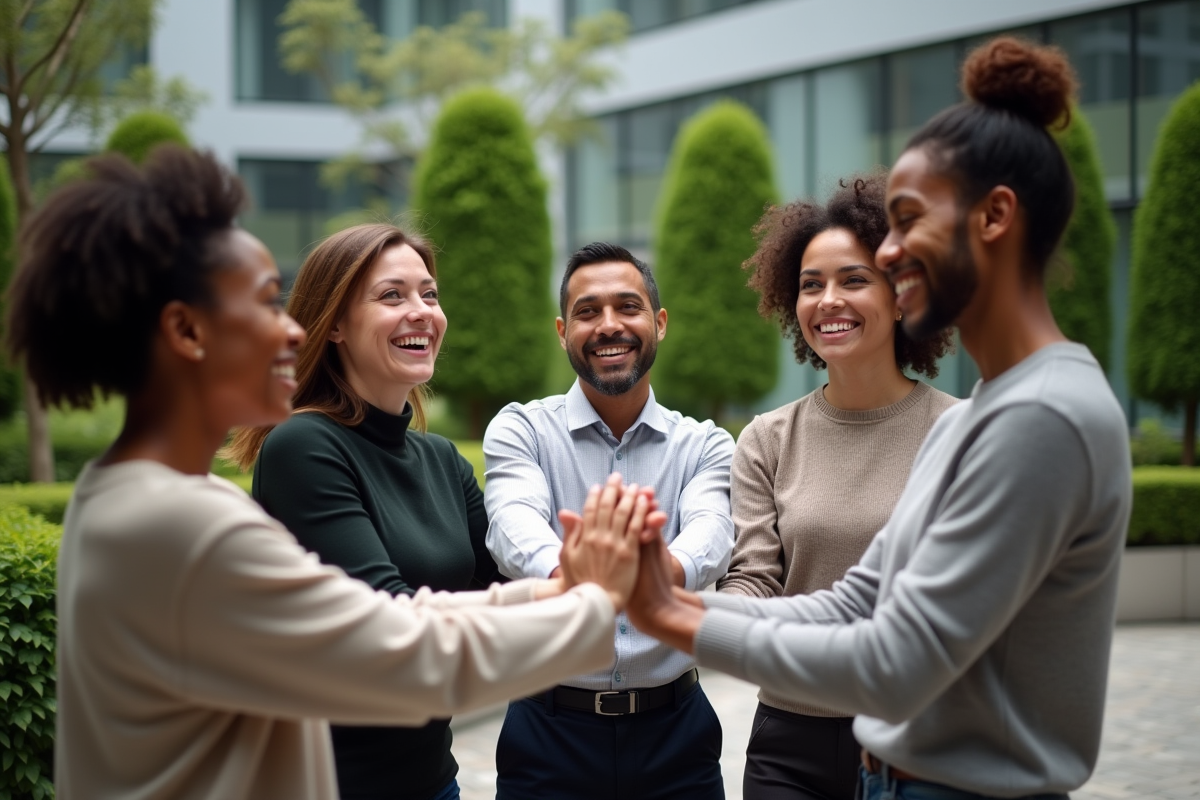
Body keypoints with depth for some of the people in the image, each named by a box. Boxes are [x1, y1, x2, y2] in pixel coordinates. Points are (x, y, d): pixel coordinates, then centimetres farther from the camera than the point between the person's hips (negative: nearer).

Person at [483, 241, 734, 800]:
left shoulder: (705, 446, 4)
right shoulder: (520, 431, 0)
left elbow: (710, 532, -17)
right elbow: (516, 527, -20)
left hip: (675, 731, 1)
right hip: (551, 730, -1)